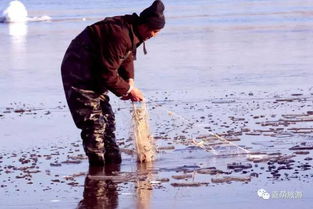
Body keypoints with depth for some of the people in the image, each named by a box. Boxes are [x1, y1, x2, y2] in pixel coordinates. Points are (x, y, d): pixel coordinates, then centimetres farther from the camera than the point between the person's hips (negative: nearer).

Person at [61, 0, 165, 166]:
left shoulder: (132, 32, 1)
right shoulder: (119, 35, -30)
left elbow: (127, 57, 13)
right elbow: (107, 73, -27)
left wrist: (129, 81, -4)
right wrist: (128, 90, -16)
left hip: (95, 75, 11)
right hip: (79, 75, -11)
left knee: (107, 120, 15)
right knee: (94, 123, -12)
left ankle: (114, 164, 24)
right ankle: (98, 169, -8)